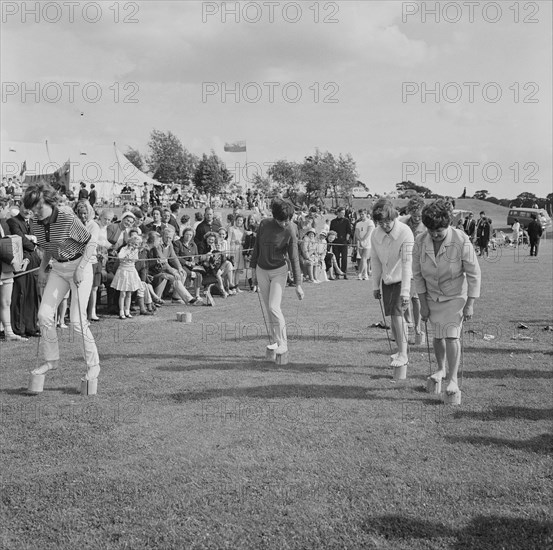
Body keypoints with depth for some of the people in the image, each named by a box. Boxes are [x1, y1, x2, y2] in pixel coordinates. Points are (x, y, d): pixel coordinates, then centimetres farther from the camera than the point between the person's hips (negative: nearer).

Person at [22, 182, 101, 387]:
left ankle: (93, 364, 5)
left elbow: (91, 243, -16)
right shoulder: (35, 223, -3)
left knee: (77, 320, -11)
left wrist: (80, 268, -24)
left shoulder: (67, 218, -23)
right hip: (57, 268, 6)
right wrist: (42, 268, 4)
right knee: (44, 315, -2)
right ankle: (51, 360, 16)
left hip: (79, 266, -6)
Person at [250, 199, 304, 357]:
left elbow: (294, 258, -14)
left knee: (274, 307, -14)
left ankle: (283, 344, -4)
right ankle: (274, 341, 19)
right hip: (262, 270, 4)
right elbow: (256, 247, 7)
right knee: (269, 309, 8)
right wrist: (254, 271, 10)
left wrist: (298, 284, -15)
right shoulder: (264, 224, -6)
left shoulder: (290, 232, -17)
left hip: (279, 271, -4)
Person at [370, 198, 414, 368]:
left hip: (402, 279, -5)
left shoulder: (405, 233, -21)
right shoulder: (375, 235, -4)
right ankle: (400, 350, 26)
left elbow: (407, 263, -23)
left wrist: (405, 291, -27)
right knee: (392, 317, 11)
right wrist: (375, 285, 8)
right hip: (387, 280, 6)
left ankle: (403, 354, -4)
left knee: (397, 314, -14)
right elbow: (376, 261, 6)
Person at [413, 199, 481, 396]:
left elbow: (473, 274, -15)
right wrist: (423, 304, -3)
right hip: (432, 296, 3)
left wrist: (470, 305, -14)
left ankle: (453, 379, -3)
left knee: (451, 336, -12)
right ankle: (441, 369, 35)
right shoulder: (420, 241, -15)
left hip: (455, 296, -3)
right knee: (438, 336, 11)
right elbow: (417, 274, -4)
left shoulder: (462, 241, -24)